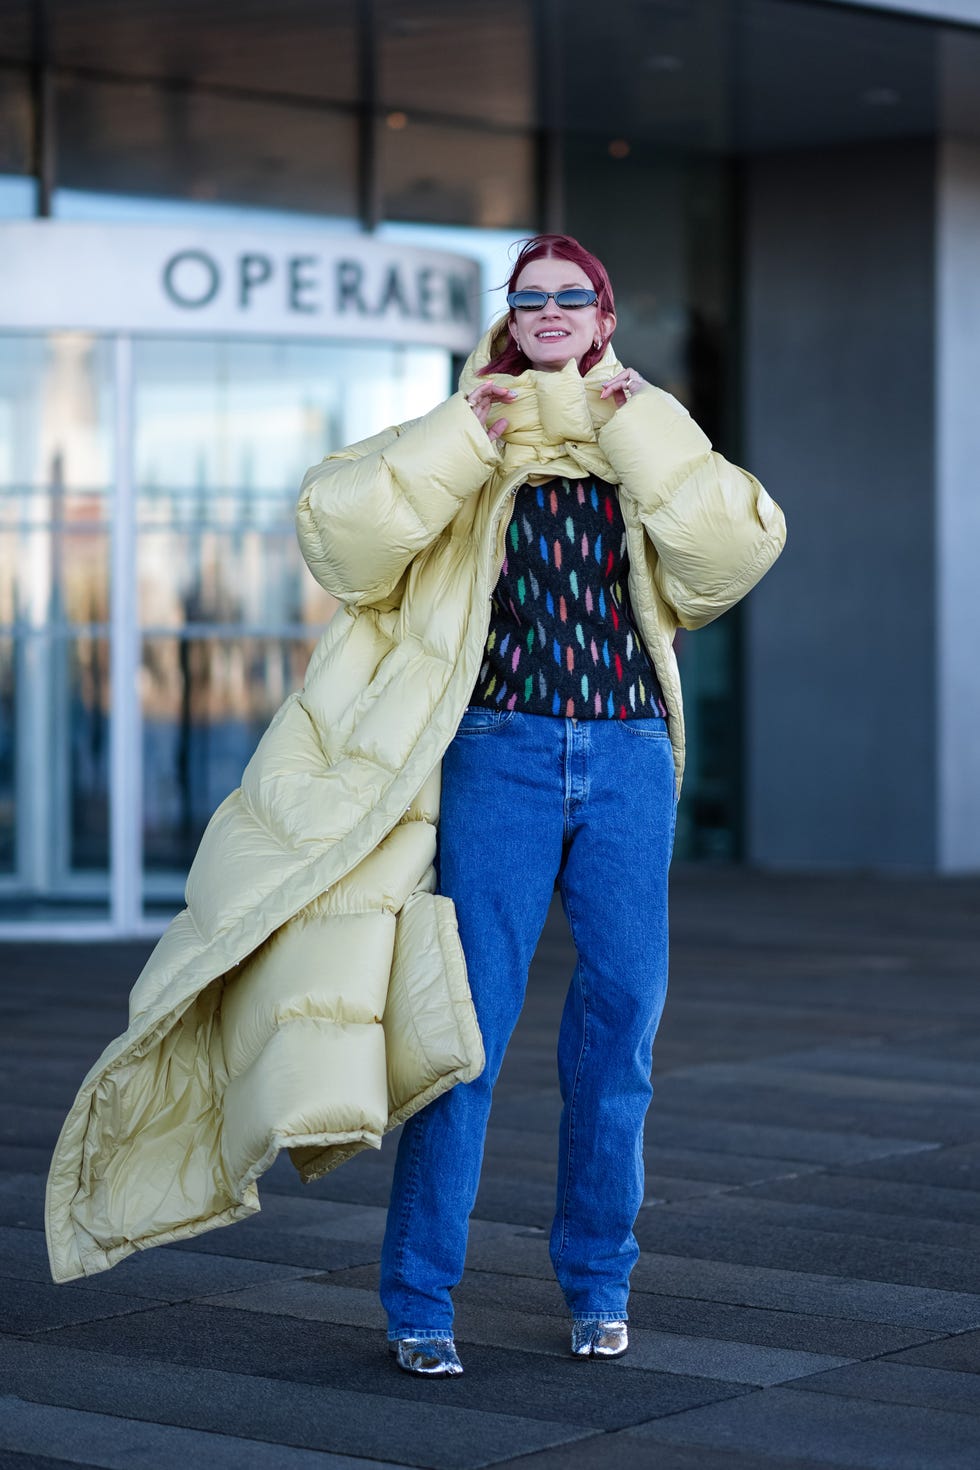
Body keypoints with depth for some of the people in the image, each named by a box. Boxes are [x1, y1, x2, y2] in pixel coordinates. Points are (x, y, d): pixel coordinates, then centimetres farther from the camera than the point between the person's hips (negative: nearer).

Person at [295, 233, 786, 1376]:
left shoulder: (653, 445, 12)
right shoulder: (465, 443, 6)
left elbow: (734, 550, -6)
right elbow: (340, 528, -8)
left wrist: (645, 434, -8)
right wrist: (457, 442, -13)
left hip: (627, 756, 3)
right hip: (500, 754, -2)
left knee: (622, 1014, 4)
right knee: (470, 1017, -7)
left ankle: (597, 1278, 19)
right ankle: (417, 1299, 1)